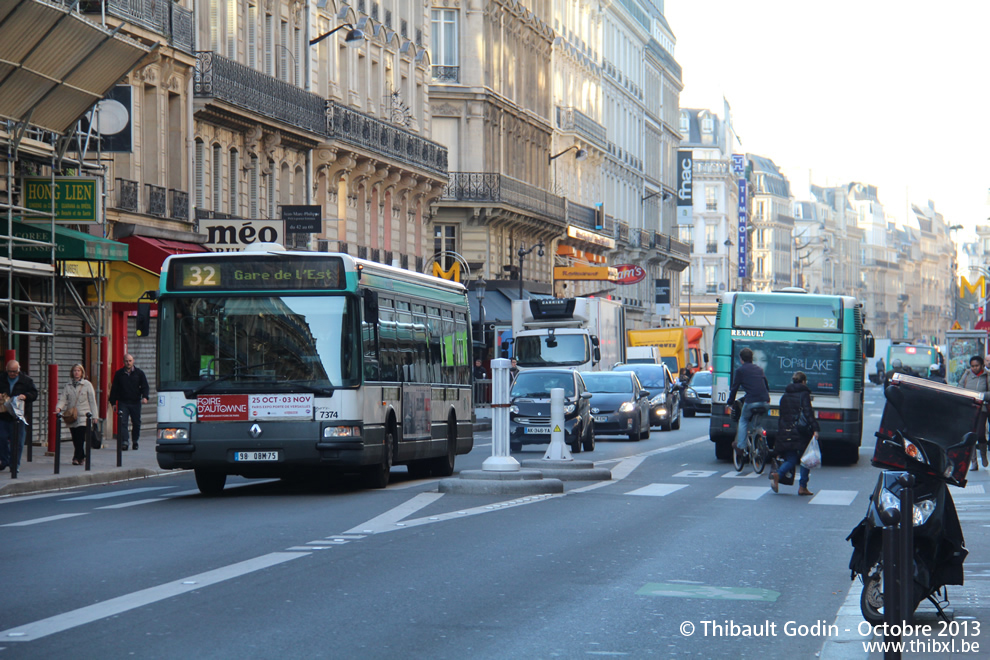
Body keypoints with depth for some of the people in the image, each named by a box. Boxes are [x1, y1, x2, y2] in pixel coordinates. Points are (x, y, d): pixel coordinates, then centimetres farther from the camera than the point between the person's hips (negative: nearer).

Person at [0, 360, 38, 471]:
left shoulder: (26, 381, 3)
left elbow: (34, 394, 4)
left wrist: (25, 396, -15)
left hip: (18, 416, -2)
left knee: (17, 441, -1)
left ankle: (15, 465, 6)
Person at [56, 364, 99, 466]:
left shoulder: (87, 384, 4)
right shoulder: (68, 386, 10)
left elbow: (92, 401, 5)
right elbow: (63, 399, 3)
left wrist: (94, 416, 1)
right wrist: (59, 407, -19)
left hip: (84, 416, -3)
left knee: (81, 437, -14)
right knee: (75, 439, 3)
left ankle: (77, 457, -11)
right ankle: (81, 457, 14)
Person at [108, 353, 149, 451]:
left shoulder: (139, 373, 7)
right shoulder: (119, 373, 8)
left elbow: (145, 386, 5)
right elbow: (114, 388, 11)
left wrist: (145, 397, -13)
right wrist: (113, 402, 5)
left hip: (135, 403, 1)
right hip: (123, 402, -1)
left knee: (136, 423, 6)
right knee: (122, 422, -13)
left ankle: (135, 441, 22)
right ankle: (124, 442, -18)